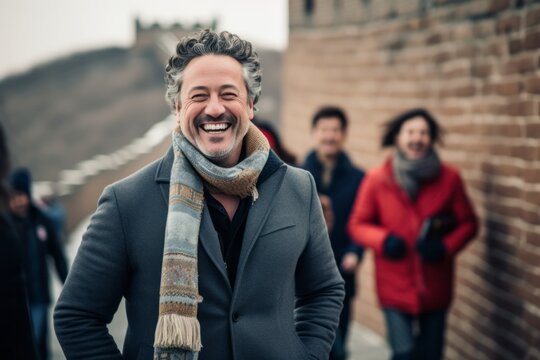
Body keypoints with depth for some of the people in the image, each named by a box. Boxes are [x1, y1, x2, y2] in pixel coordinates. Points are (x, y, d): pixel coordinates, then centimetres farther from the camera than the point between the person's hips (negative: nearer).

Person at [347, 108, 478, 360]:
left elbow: (468, 223, 5)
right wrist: (383, 239, -17)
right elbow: (357, 225, 2)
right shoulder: (377, 179, -5)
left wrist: (446, 246, -13)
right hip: (395, 289, -2)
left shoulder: (449, 178, -2)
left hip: (435, 289, 2)